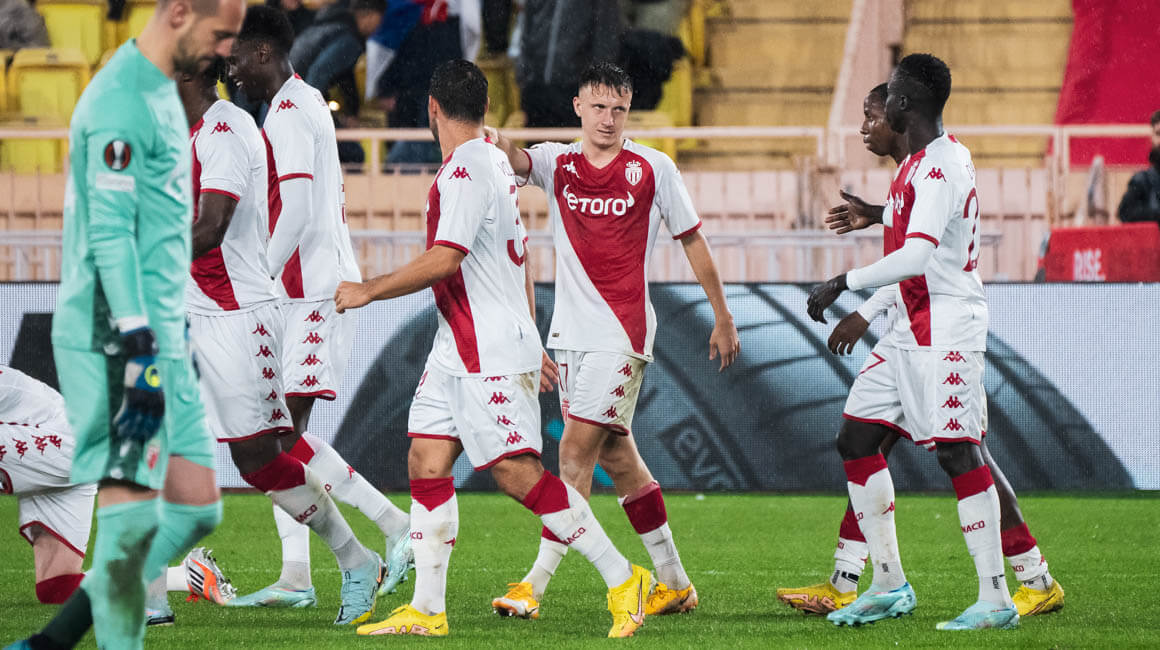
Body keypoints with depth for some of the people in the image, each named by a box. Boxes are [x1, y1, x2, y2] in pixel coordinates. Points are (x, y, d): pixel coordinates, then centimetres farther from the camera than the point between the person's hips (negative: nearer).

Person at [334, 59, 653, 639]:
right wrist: (529, 340, 26)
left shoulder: (468, 168, -16)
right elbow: (520, 256, 21)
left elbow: (444, 260, -22)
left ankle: (622, 578, -5)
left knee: (516, 472, -11)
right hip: (458, 350, 10)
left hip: (493, 353, -10)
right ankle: (427, 609, 2)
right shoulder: (492, 161, 15)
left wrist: (369, 291, -12)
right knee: (426, 462, 3)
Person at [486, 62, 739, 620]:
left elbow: (692, 240, 7)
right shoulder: (557, 163, 6)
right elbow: (516, 160, -16)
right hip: (571, 332, 5)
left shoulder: (653, 168, -2)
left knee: (577, 451, -11)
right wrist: (490, 140, -40)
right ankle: (674, 582, 23)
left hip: (621, 333, -5)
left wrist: (722, 317, 10)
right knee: (617, 456, 11)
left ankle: (534, 585, -12)